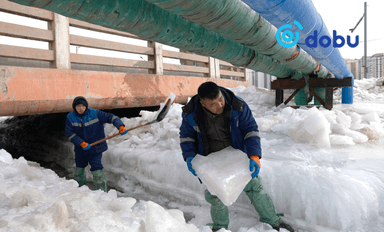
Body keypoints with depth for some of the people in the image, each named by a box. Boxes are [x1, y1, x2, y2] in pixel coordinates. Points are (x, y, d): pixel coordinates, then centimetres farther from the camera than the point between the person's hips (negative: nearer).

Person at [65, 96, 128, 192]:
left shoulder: (95, 114, -13)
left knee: (96, 168, -11)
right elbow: (69, 133, -10)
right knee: (79, 167, 20)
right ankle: (79, 188, 43)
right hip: (80, 149, 4)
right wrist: (81, 143, -22)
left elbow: (110, 117, -14)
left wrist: (120, 126, -31)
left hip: (95, 148, -4)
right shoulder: (70, 117, -6)